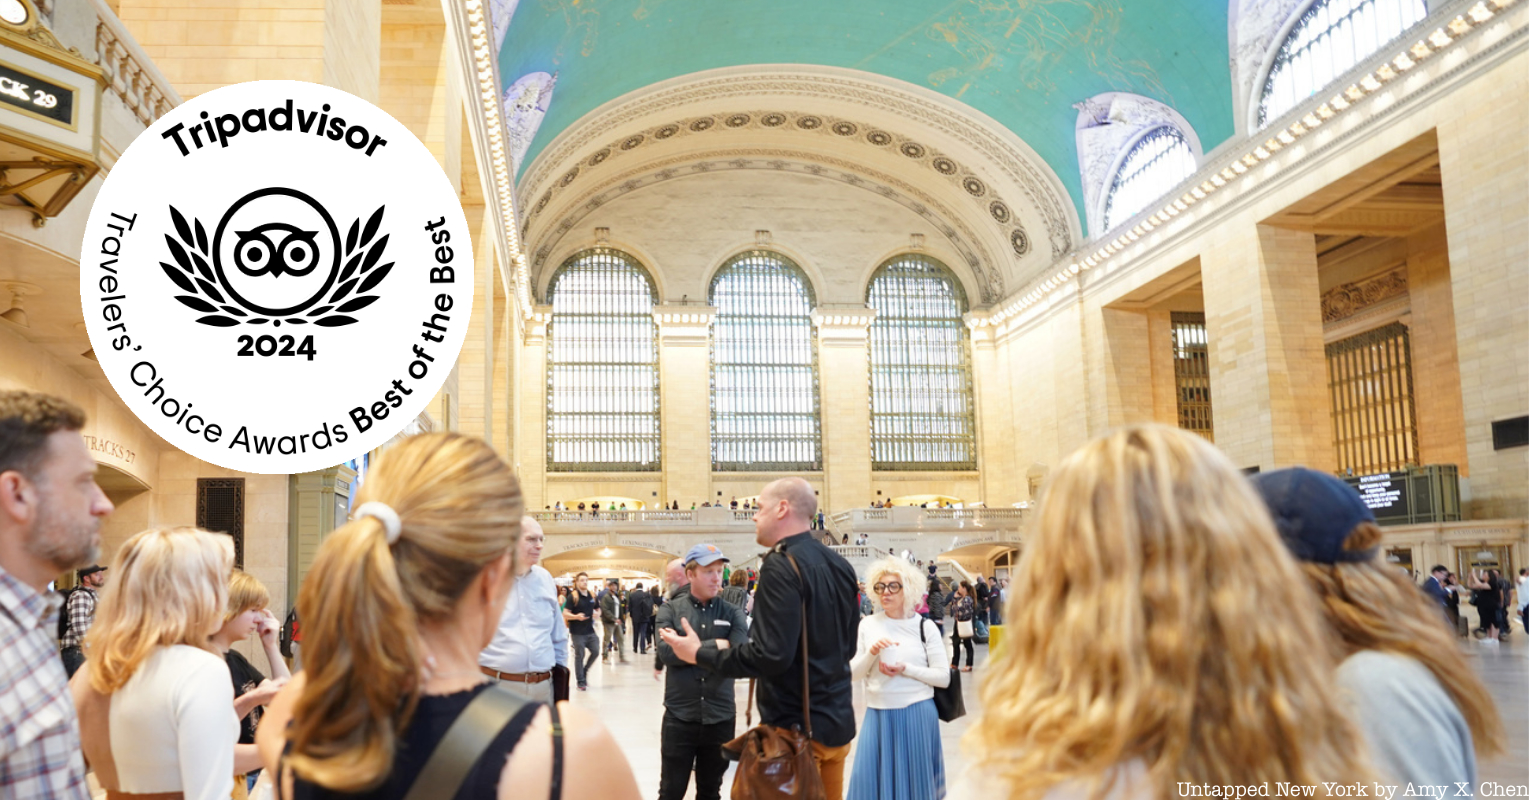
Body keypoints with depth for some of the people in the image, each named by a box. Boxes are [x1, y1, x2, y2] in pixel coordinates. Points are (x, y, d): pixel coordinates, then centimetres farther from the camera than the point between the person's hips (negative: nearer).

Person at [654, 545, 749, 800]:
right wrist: (718, 645, -13)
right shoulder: (670, 610, -1)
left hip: (720, 718, 2)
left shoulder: (733, 613, 3)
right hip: (680, 717, -2)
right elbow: (667, 652, -16)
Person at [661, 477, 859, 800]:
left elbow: (772, 655, -24)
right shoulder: (840, 565, 7)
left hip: (795, 727, -8)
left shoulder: (781, 566, -19)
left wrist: (699, 653, -14)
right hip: (838, 719, 8)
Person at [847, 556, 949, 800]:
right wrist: (871, 653, -14)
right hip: (878, 713, 2)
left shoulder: (925, 627, -3)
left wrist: (906, 669, -16)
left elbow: (943, 678, -4)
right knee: (871, 777, 2)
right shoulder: (867, 625, 2)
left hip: (917, 714, -2)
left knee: (915, 779, 7)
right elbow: (853, 673, 4)